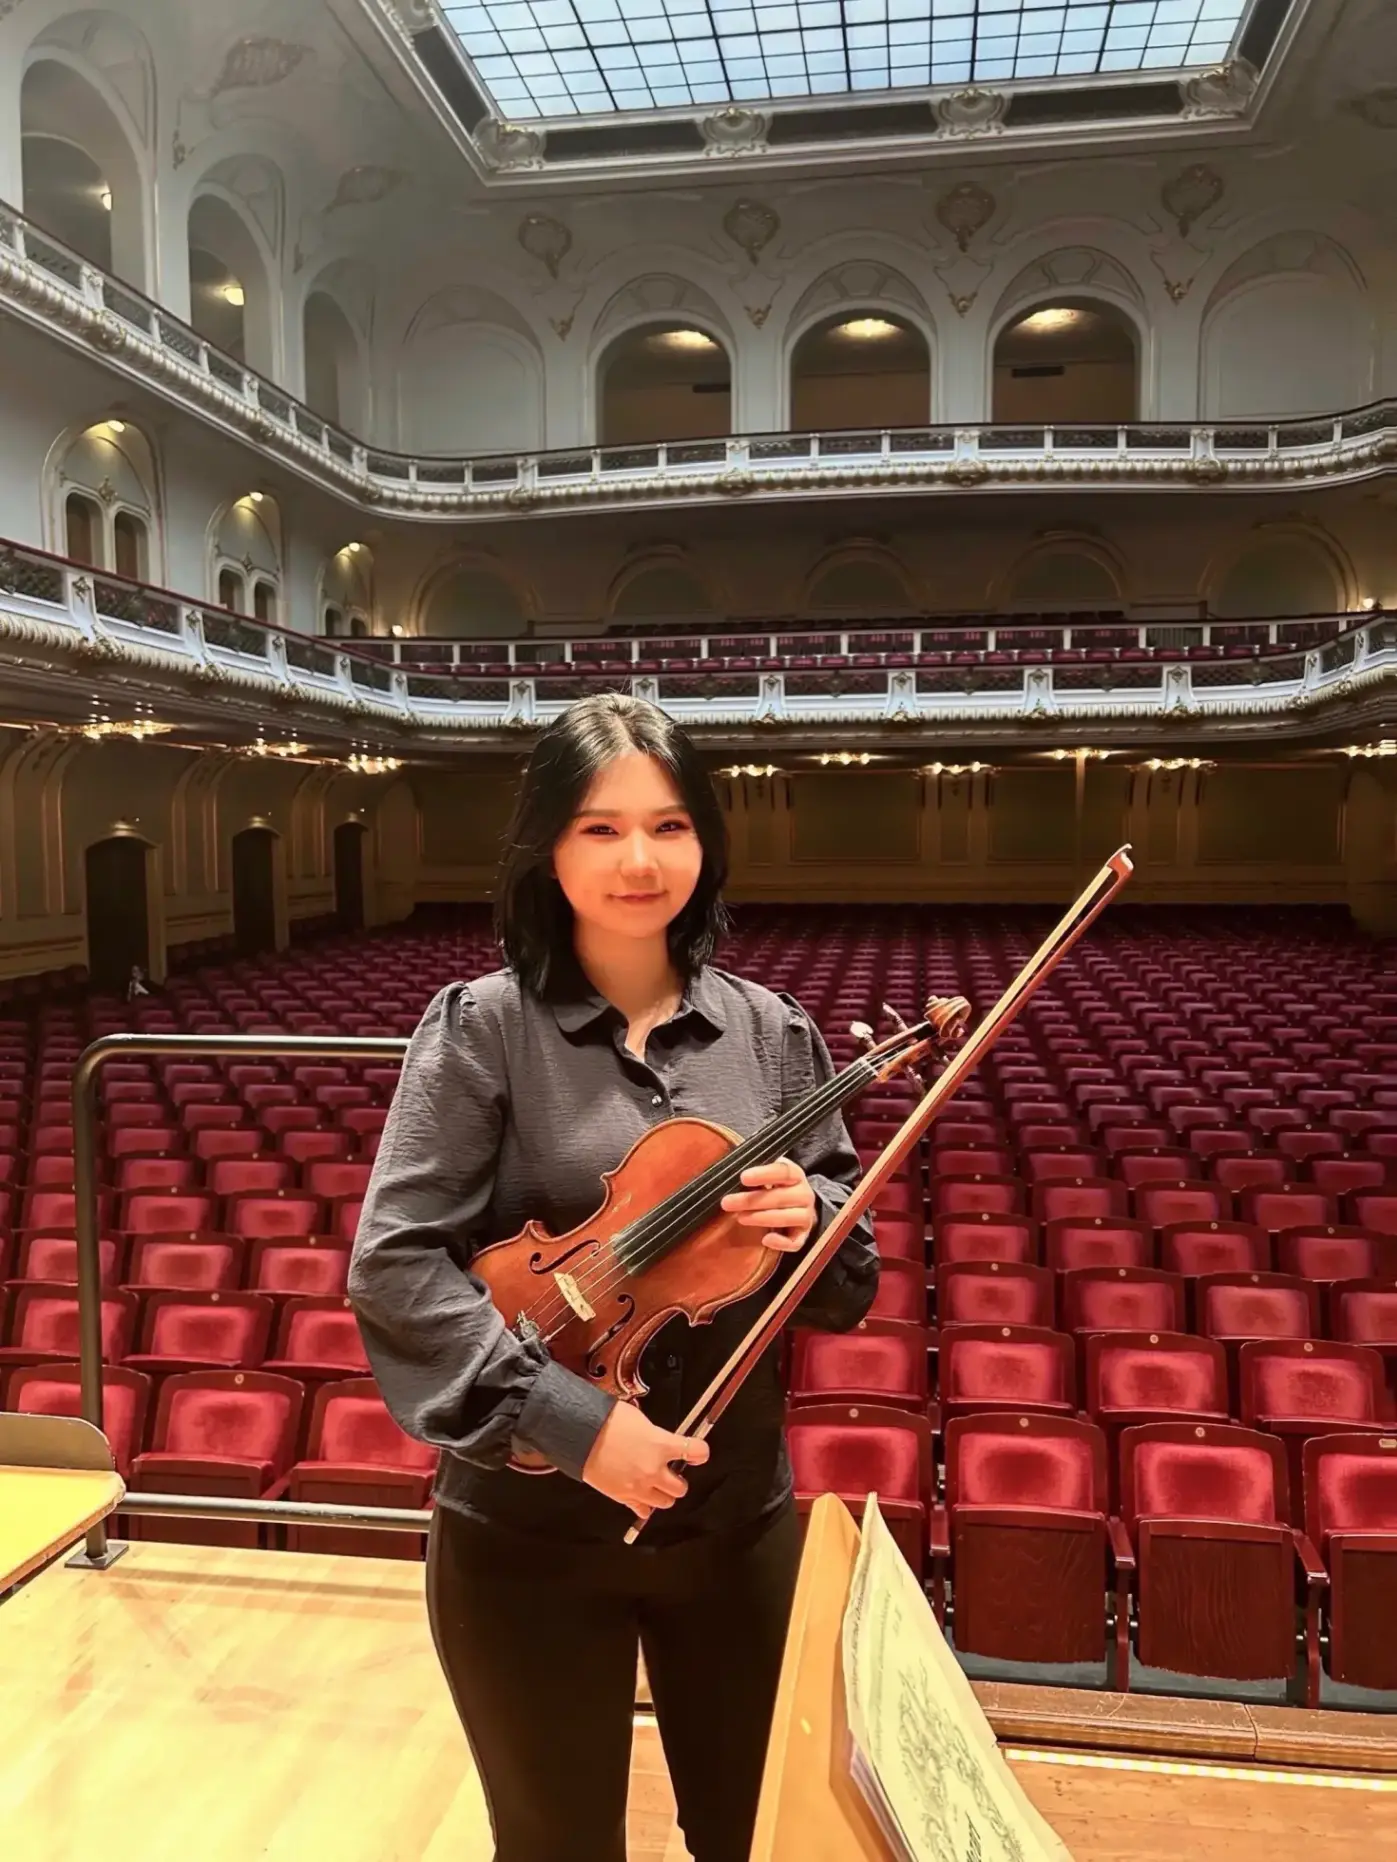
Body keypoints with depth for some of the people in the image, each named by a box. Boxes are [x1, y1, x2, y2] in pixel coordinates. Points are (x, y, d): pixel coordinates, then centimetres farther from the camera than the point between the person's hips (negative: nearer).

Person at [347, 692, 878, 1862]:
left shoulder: (770, 1031, -2)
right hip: (529, 1527, -2)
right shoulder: (482, 1029, -12)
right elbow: (393, 1268, -16)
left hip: (739, 1516, 3)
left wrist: (813, 1217, -19)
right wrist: (569, 1421, -23)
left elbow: (851, 1282, 3)